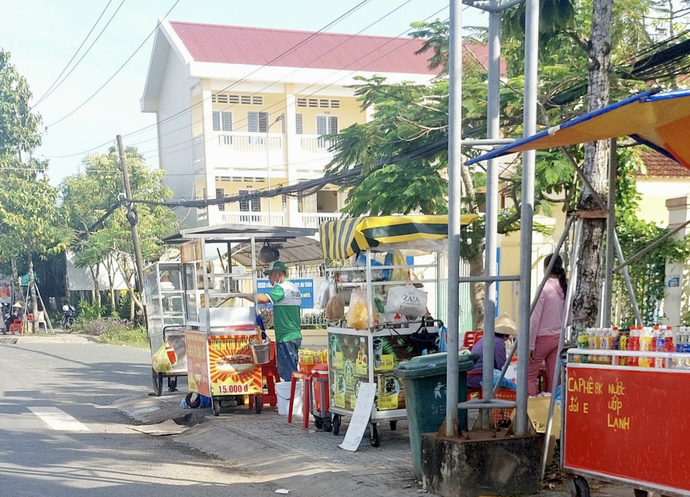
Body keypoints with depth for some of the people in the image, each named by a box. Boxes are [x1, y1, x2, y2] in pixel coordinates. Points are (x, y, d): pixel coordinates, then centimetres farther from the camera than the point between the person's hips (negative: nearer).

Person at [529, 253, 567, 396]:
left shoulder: (544, 288, -14)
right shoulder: (565, 289, 4)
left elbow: (535, 318, -14)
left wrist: (530, 345, -11)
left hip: (542, 337, -6)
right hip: (558, 338, 6)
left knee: (529, 375, 1)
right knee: (552, 377, 8)